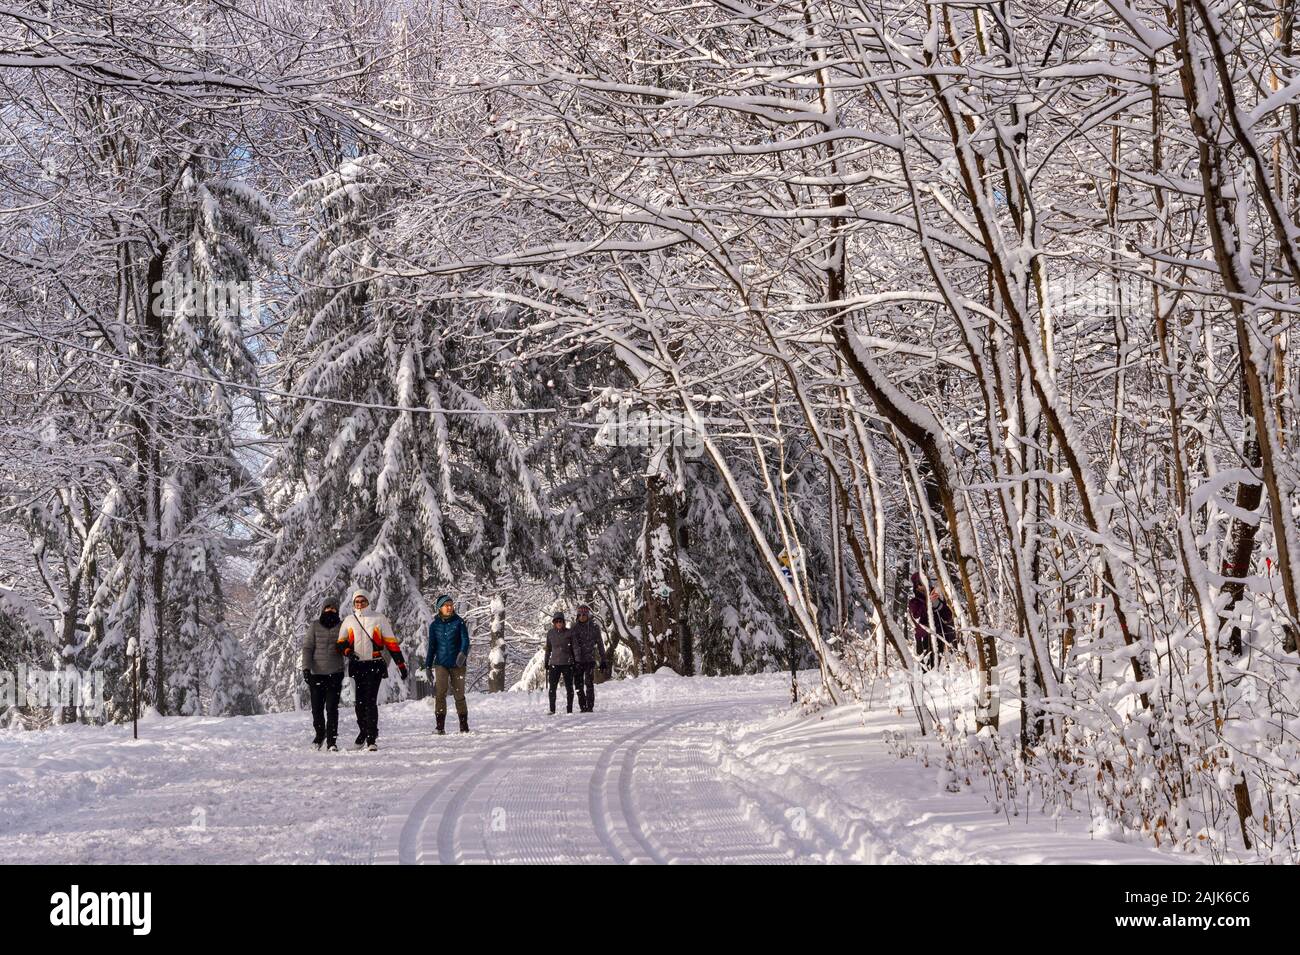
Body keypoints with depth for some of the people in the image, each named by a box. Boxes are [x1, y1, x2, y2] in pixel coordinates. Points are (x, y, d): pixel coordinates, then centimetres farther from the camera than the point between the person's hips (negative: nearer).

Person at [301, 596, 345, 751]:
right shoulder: (315, 626, 4)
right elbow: (307, 647, 1)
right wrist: (306, 667, -8)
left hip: (335, 673, -1)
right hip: (317, 673, 1)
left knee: (332, 708, -6)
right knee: (317, 707, 5)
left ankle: (332, 740, -2)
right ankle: (320, 733, 29)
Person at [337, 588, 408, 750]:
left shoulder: (379, 619, 4)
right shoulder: (349, 620, 11)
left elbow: (391, 642, 4)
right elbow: (341, 642, 15)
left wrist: (401, 664, 1)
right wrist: (347, 651, -9)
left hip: (375, 665, -3)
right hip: (358, 665, 3)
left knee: (370, 701, -11)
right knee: (360, 701, 6)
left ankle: (371, 738, -12)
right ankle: (363, 730, 27)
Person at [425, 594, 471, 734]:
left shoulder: (459, 623, 1)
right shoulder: (435, 625, 8)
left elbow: (465, 640, -8)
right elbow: (431, 647, 14)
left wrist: (463, 654, -28)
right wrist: (428, 667, 12)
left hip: (457, 664, -1)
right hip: (441, 664, 1)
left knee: (459, 695, 3)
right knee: (440, 693, -12)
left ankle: (464, 726, 15)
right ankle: (440, 726, -10)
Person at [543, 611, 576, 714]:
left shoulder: (569, 633, 0)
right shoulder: (550, 633, 5)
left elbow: (573, 648, 6)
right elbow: (548, 649, 14)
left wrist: (575, 662, 3)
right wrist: (546, 661, 14)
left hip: (567, 663, -1)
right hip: (554, 663, 1)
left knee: (569, 687, 4)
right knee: (552, 687, -3)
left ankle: (570, 709, 11)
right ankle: (552, 710, 4)